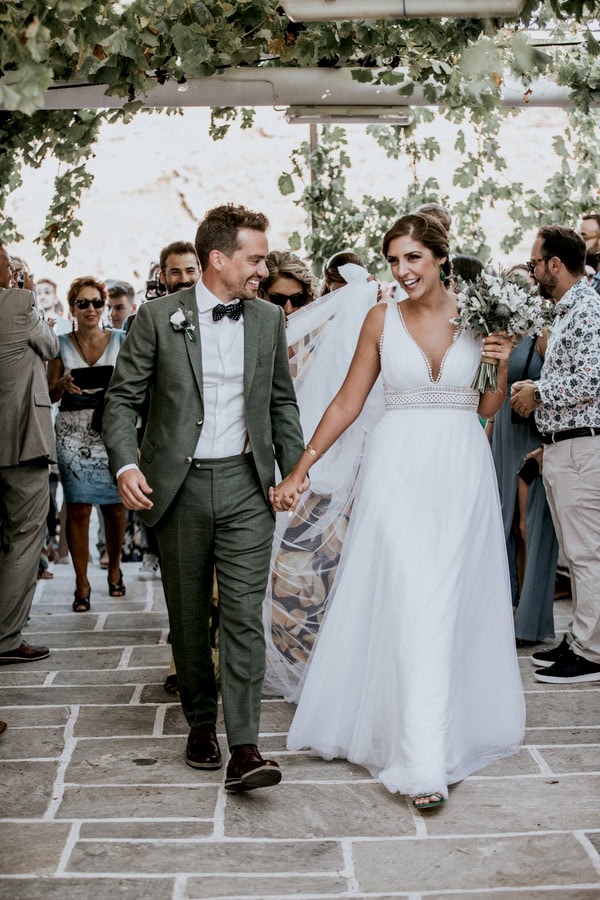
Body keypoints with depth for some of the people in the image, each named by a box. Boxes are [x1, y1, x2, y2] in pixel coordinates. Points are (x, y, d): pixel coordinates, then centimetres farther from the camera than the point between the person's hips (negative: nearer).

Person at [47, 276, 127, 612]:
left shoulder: (120, 341, 4)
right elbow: (50, 393, 9)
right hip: (74, 436, 0)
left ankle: (115, 566, 27)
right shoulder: (62, 344, 6)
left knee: (115, 506, 2)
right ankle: (82, 582, 7)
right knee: (78, 508, -4)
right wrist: (63, 385, -12)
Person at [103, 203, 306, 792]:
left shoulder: (269, 319, 7)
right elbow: (122, 397, -2)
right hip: (179, 486, -1)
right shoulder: (158, 317, -3)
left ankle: (244, 747, -7)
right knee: (188, 616, 10)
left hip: (245, 484, 1)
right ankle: (201, 722, 28)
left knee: (244, 615, -7)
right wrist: (125, 463, -16)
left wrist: (296, 472, 9)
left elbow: (282, 402, 15)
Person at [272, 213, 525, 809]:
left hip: (463, 469, 2)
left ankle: (448, 733, 26)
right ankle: (424, 762, -9)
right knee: (413, 603, -10)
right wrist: (299, 470, 1)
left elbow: (488, 408, 13)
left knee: (454, 602, 6)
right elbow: (347, 402, 6)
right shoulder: (382, 319, 4)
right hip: (400, 469, -1)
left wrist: (502, 363, -6)